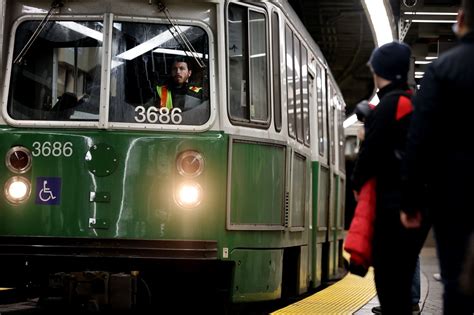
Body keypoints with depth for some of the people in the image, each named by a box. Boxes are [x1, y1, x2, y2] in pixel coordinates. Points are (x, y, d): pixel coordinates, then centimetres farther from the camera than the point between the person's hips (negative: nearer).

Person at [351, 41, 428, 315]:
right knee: (401, 276, 14)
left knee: (389, 277, -7)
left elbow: (371, 151, -13)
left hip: (396, 204, -9)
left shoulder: (389, 104, -11)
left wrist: (357, 183, 2)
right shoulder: (415, 103, 16)